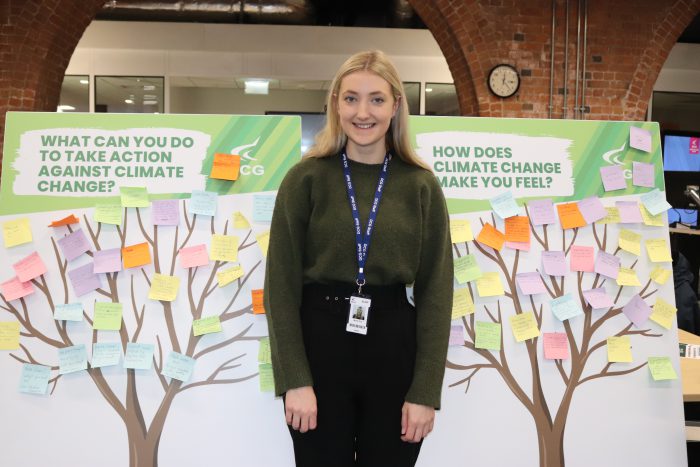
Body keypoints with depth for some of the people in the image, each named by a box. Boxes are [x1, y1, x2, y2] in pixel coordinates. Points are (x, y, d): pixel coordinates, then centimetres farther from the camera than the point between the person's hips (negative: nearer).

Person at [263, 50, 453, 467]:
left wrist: (426, 391, -4)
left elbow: (436, 289, 0)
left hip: (394, 346, 1)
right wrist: (295, 380, -9)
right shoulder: (306, 178, -2)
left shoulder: (422, 185, 1)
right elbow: (281, 282, -4)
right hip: (319, 342, -1)